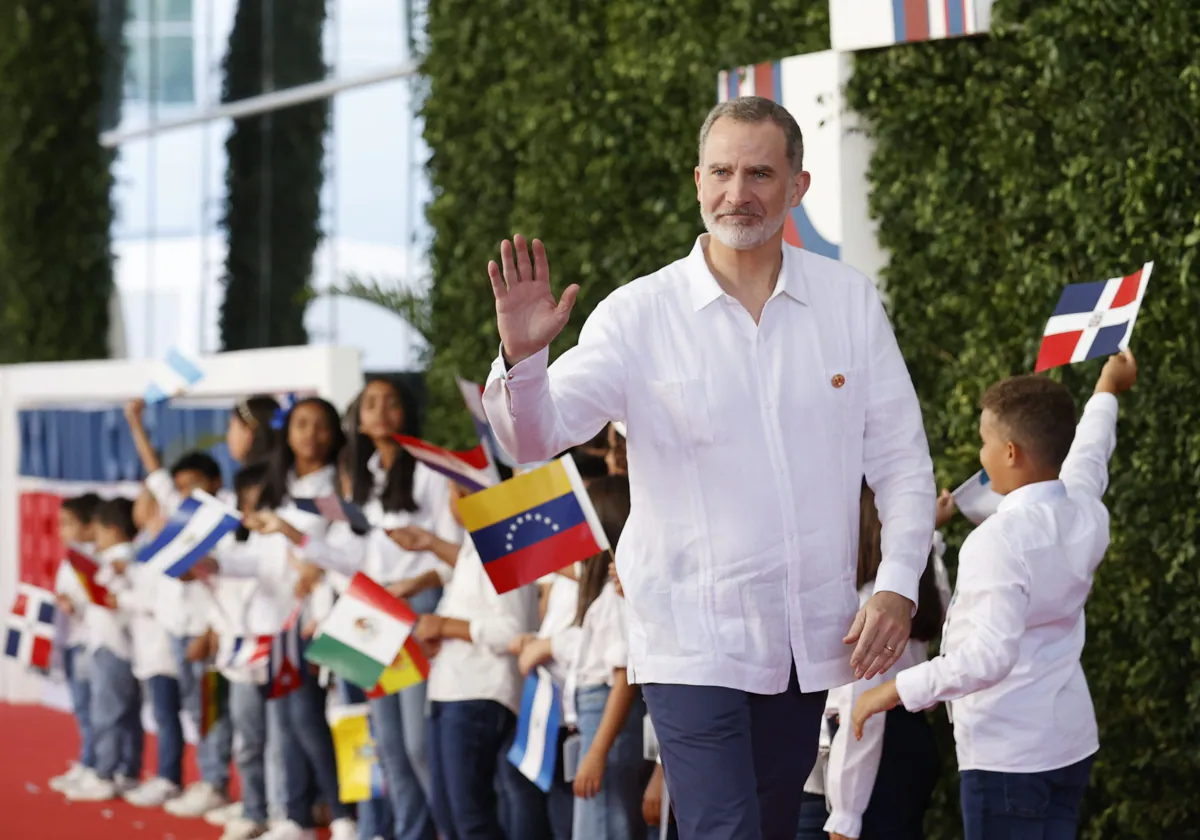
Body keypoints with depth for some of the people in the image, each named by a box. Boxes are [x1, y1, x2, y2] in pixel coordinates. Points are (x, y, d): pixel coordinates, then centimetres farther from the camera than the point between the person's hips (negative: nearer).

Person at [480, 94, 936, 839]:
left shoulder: (849, 302, 2)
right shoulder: (640, 315, -5)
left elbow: (901, 460, 5)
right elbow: (536, 438, -12)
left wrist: (898, 586, -6)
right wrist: (522, 357, -32)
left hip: (811, 638, 4)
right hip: (692, 643, -3)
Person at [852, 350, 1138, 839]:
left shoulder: (1001, 538, -20)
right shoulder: (1085, 515, 4)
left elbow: (990, 655, -27)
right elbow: (1088, 455, 28)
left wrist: (897, 690, -22)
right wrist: (1106, 390, 47)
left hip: (1008, 753, -8)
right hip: (1071, 741, 8)